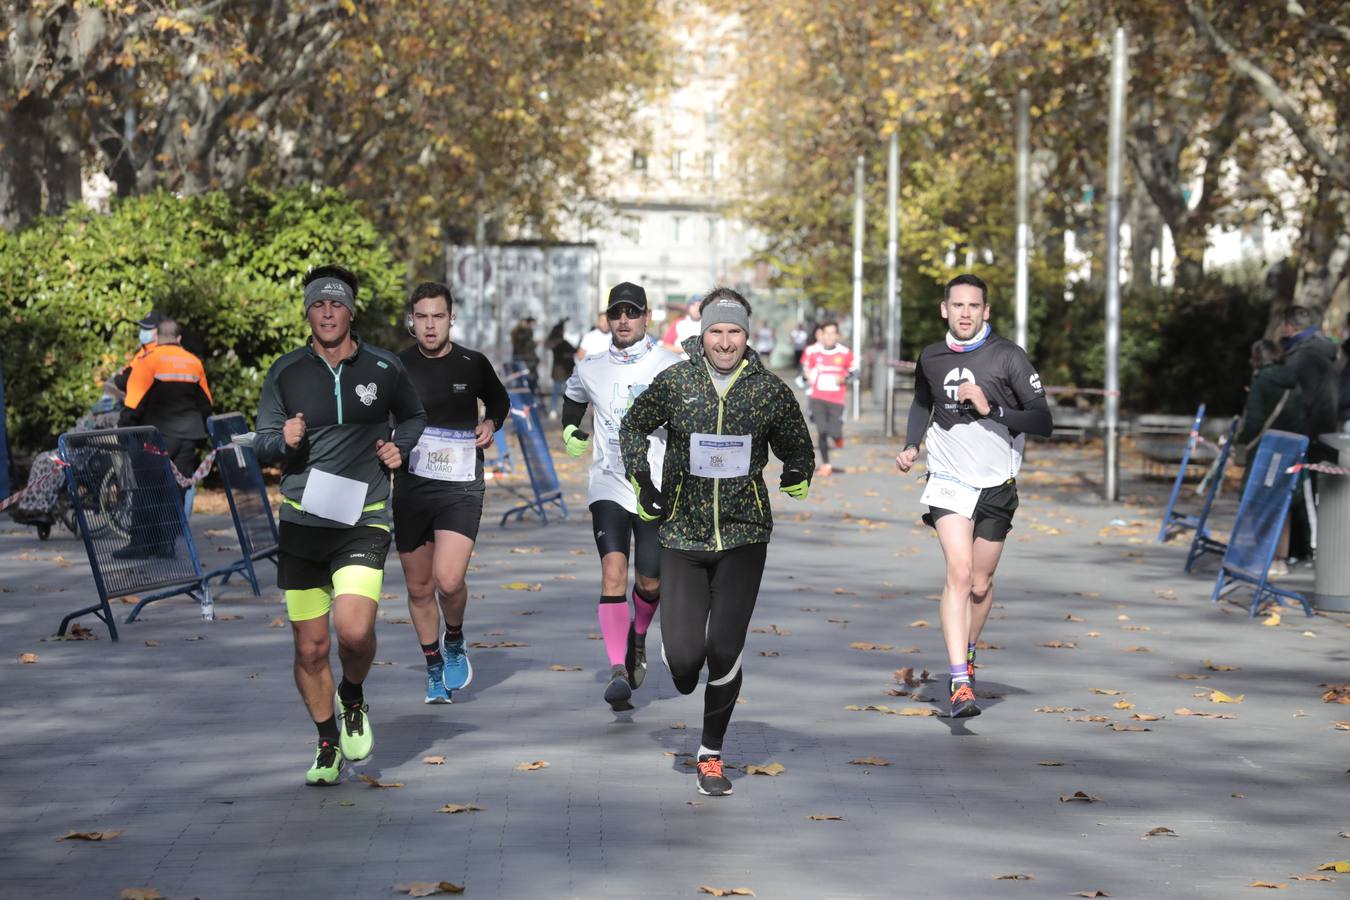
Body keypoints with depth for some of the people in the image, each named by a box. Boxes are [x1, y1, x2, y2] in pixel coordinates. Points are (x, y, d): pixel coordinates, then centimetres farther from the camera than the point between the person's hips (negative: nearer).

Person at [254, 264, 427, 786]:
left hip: (363, 521, -1)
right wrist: (284, 442, -18)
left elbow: (414, 417, 22)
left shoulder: (384, 369, 3)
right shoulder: (285, 373, 3)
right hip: (301, 523, 1)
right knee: (310, 648, 4)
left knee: (354, 630, -21)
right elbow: (262, 448, 4)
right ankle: (328, 745, 25)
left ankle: (353, 701, 12)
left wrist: (400, 448, 2)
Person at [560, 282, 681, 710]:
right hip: (608, 486, 1)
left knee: (650, 582, 3)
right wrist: (569, 430, 15)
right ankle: (617, 670, -17)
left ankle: (637, 638, 37)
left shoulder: (670, 367, -2)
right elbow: (572, 398, 30)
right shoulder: (591, 370, 7)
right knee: (613, 570, -16)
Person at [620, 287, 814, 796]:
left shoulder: (770, 390, 1)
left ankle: (712, 755, 13)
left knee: (725, 652, -7)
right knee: (683, 655, -8)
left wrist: (797, 476, 0)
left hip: (743, 538, 0)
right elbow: (633, 427, 17)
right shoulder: (674, 382, 0)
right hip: (682, 538, 0)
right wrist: (642, 483, 8)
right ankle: (685, 678, 32)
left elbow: (799, 447, 16)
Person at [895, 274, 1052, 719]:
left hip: (997, 486, 0)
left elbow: (1043, 422, -12)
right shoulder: (930, 359, 2)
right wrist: (911, 446, 8)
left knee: (980, 584, 11)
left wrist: (990, 408, -24)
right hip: (949, 481, 0)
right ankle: (960, 683, -22)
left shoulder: (1008, 357, -8)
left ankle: (967, 653, 40)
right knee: (959, 573, -18)